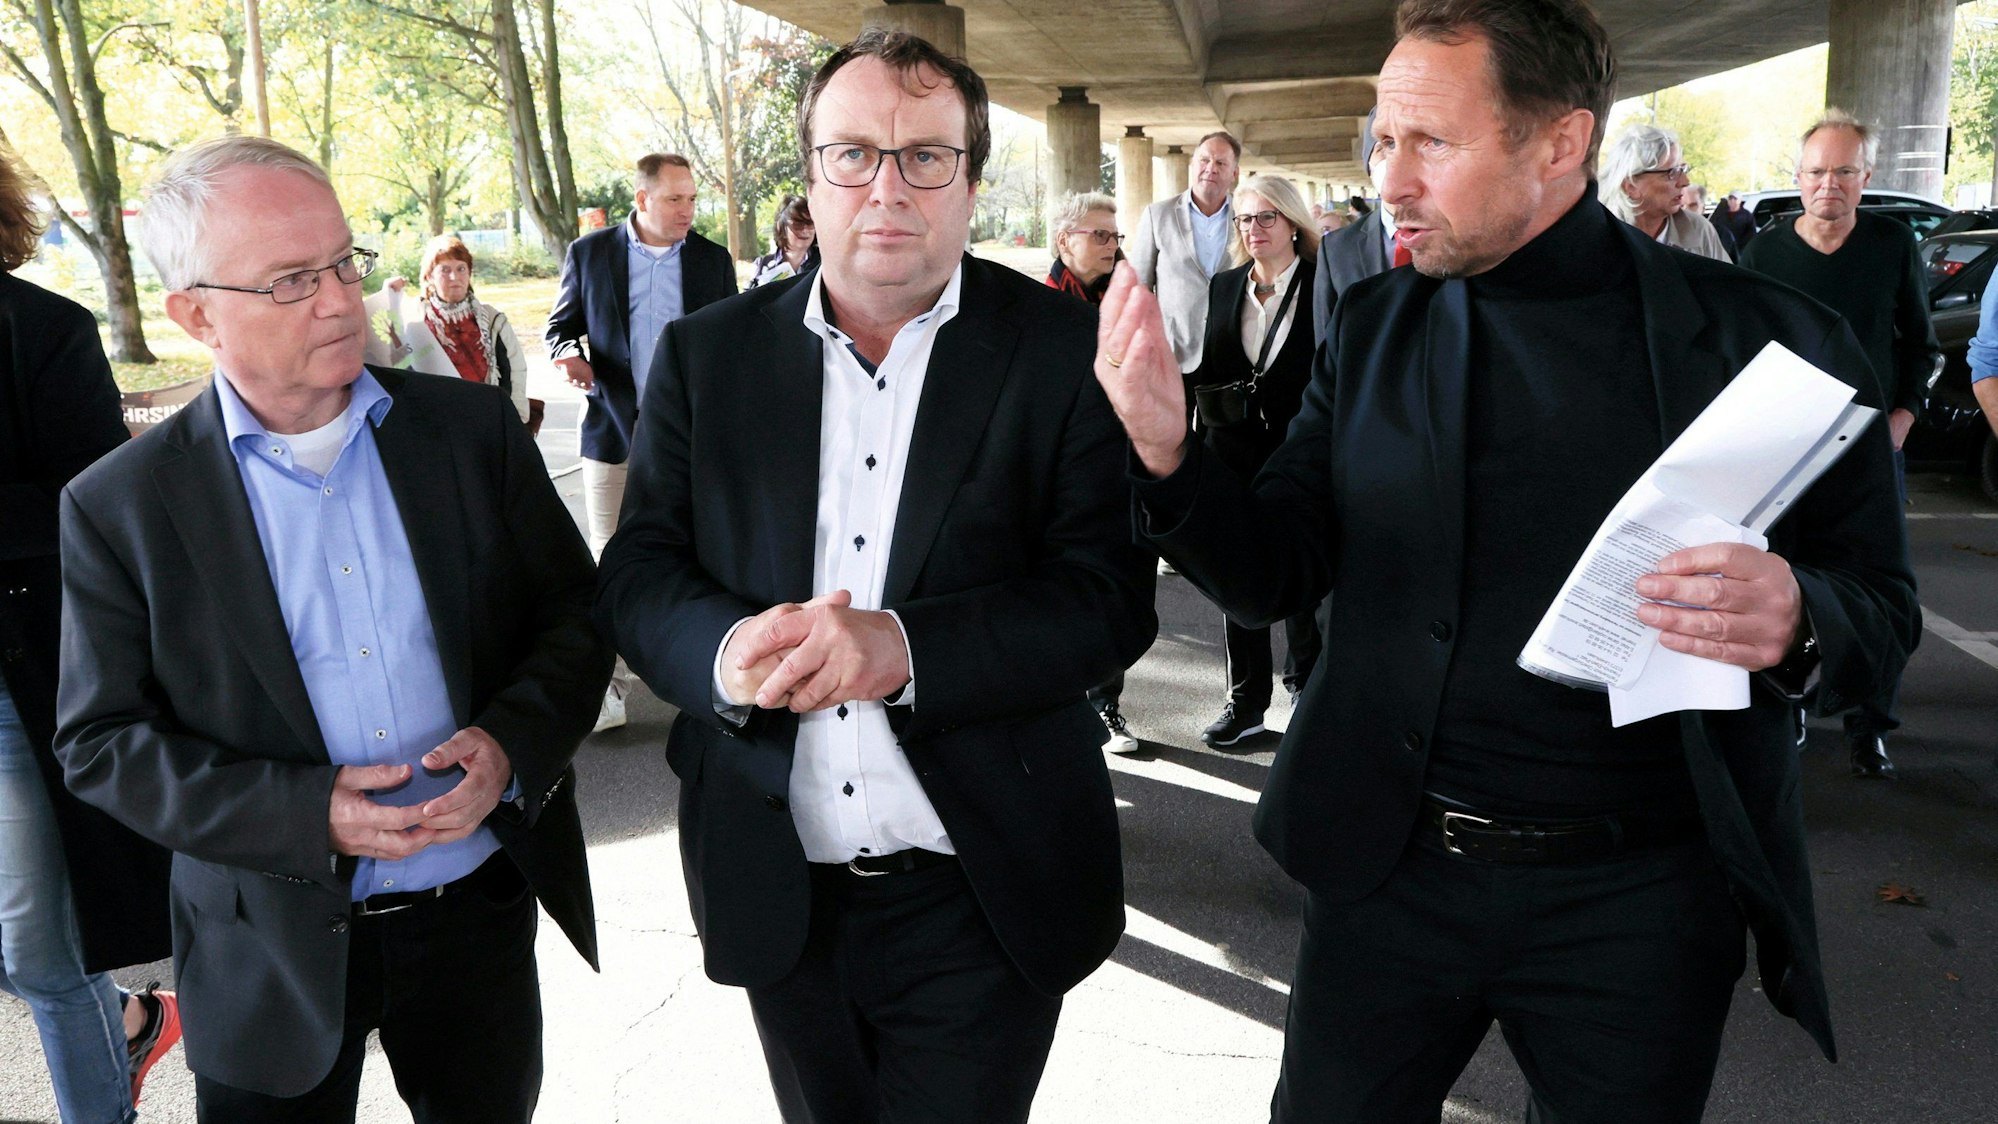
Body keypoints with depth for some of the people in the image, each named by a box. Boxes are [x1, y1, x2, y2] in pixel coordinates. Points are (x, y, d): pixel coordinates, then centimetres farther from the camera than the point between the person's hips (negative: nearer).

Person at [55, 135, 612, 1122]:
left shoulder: (473, 427, -4)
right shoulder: (119, 506, -7)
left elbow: (577, 612, 0)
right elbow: (101, 742, -5)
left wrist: (514, 743, -18)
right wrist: (304, 812, -19)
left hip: (481, 912, 2)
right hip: (273, 955, -1)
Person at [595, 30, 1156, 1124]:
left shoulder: (1066, 353, -7)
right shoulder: (706, 353, 2)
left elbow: (1112, 595, -13)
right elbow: (636, 571, 0)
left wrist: (903, 646, -28)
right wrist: (726, 650, -23)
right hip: (776, 887, 4)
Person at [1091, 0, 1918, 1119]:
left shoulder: (1770, 341, -8)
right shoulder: (1372, 328, 0)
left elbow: (1882, 606, 0)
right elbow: (1273, 576, -1)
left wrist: (1796, 619, -24)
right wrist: (1168, 450, -20)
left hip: (1638, 898, -1)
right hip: (1392, 866, 2)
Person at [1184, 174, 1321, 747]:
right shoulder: (1222, 288, 10)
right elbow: (1205, 371, 10)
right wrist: (1200, 444, 5)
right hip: (1233, 453, 4)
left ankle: (1307, 690, 23)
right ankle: (1246, 700, 21)